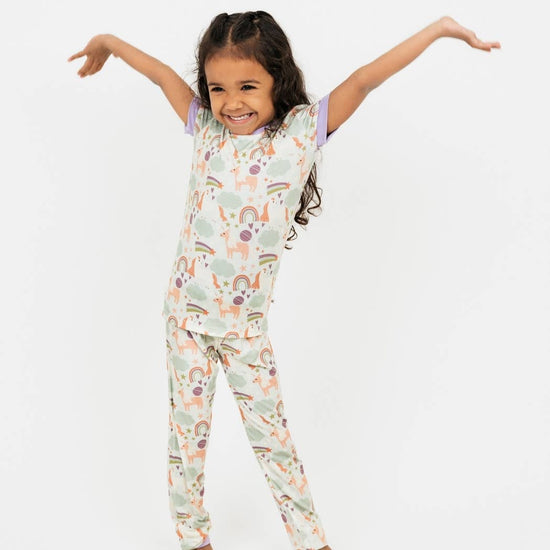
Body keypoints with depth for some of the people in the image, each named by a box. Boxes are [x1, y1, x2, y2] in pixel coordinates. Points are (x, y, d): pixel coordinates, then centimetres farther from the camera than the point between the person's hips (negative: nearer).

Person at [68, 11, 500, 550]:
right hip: (187, 312, 2)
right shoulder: (206, 128, 0)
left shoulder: (303, 130, -5)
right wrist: (108, 42, 22)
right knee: (188, 429, 12)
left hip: (247, 323, -1)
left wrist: (440, 27, -7)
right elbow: (163, 74, 11)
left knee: (271, 431, 9)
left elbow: (363, 79, -9)